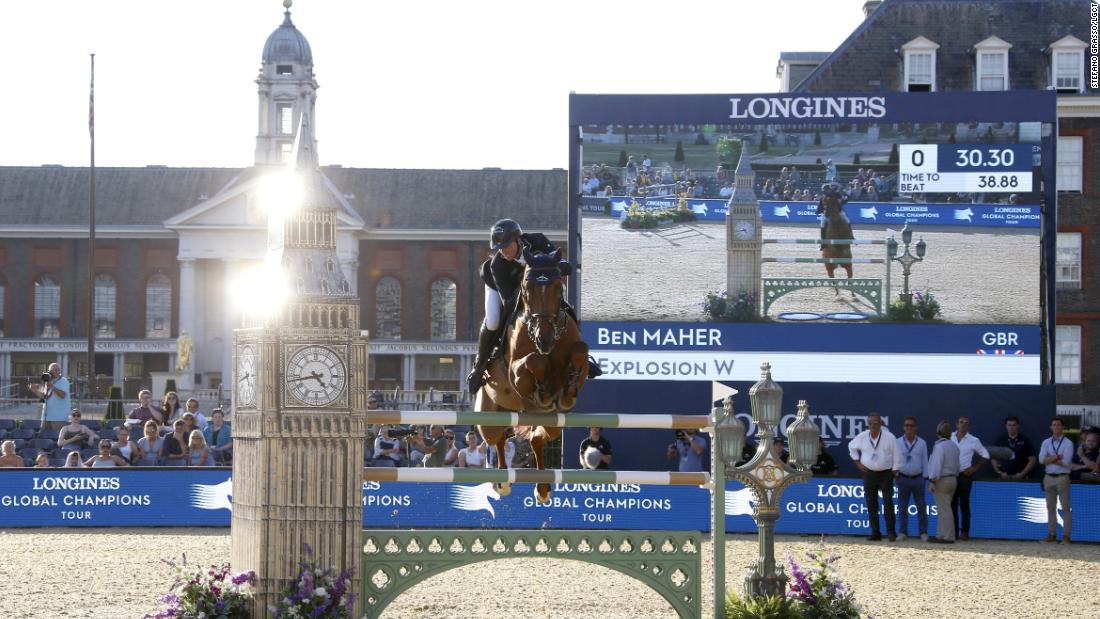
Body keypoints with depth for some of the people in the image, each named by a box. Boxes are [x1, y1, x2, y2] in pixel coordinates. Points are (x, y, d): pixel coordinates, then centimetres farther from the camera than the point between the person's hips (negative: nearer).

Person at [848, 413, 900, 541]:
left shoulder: (889, 438, -6)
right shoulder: (862, 437, 0)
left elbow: (896, 457, 0)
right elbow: (851, 447, 19)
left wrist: (895, 473, -3)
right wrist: (857, 462, 10)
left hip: (886, 474, -3)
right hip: (869, 473, 3)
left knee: (888, 503, -8)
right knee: (871, 505, 3)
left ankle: (891, 532, -2)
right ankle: (875, 532, 8)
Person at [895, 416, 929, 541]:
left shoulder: (922, 443, 4)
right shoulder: (898, 442, 2)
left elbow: (925, 461, 7)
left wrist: (925, 477, 3)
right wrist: (895, 475, 0)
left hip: (918, 478, 0)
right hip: (903, 478, 0)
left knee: (921, 506, 1)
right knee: (902, 507, 3)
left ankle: (923, 532, 5)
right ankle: (903, 532, 8)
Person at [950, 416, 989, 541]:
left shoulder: (973, 441, 0)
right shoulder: (949, 438, 5)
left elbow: (985, 455, 8)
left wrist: (975, 468, 0)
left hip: (965, 476, -2)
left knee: (964, 504, -1)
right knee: (952, 504, 3)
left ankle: (964, 532, 2)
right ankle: (953, 532, 8)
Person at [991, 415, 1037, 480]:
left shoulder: (1025, 441, 4)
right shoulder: (1000, 441, 9)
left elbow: (1032, 460, 3)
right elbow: (994, 459, 13)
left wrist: (1022, 474, -9)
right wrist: (1000, 473, -3)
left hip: (1020, 478, -2)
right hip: (1004, 478, 2)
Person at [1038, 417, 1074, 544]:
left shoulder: (1068, 443, -2)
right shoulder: (1046, 443, 10)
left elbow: (1066, 462, -13)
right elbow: (1041, 459, -3)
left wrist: (1050, 459, -5)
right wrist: (1057, 457, -10)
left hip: (1062, 477, -5)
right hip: (1049, 477, 5)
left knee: (1065, 507, -4)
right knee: (1051, 507, 8)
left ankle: (1066, 535, -4)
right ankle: (1051, 534, 13)